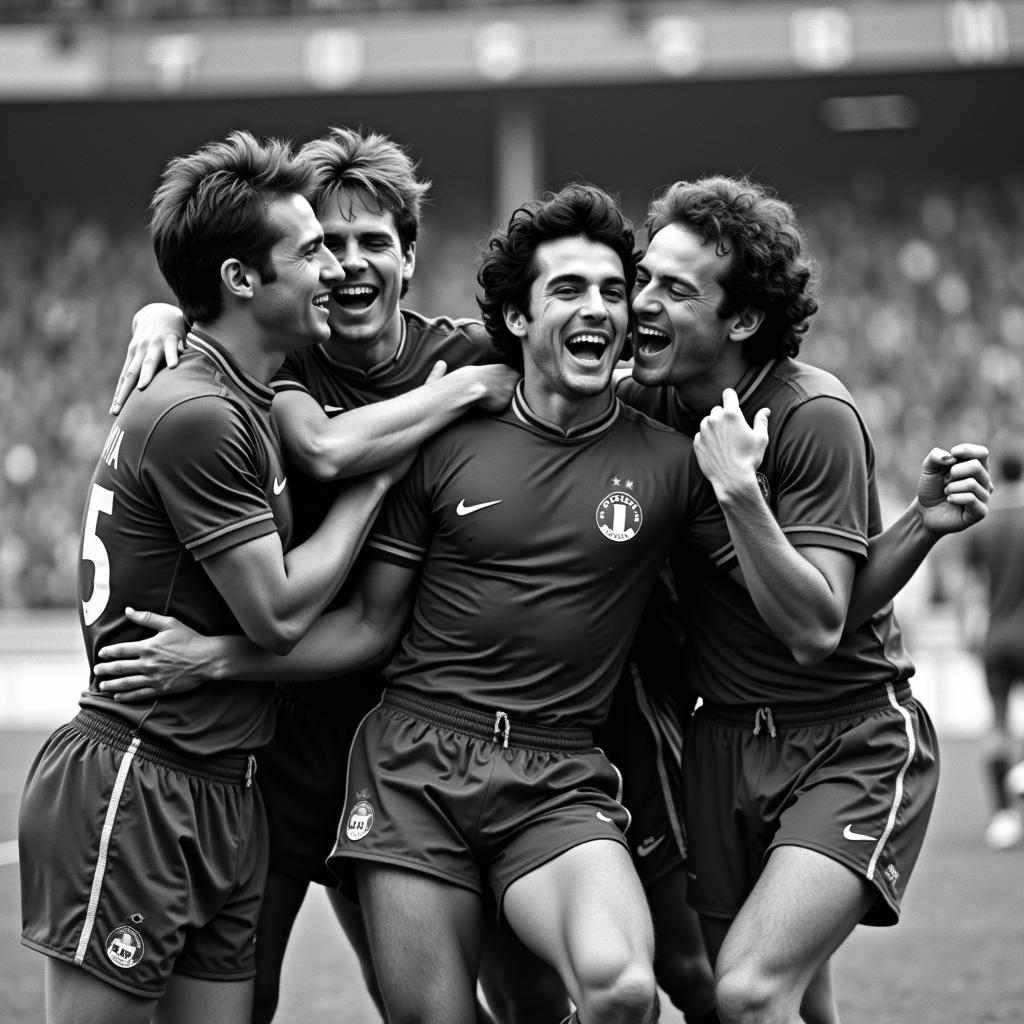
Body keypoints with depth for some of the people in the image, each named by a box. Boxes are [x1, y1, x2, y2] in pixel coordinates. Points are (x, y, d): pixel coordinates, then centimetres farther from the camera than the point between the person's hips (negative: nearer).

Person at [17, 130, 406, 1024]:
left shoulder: (249, 402, 13)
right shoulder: (197, 415, -17)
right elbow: (280, 615, -15)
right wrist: (380, 477, -5)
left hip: (224, 793, 9)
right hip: (132, 789, -9)